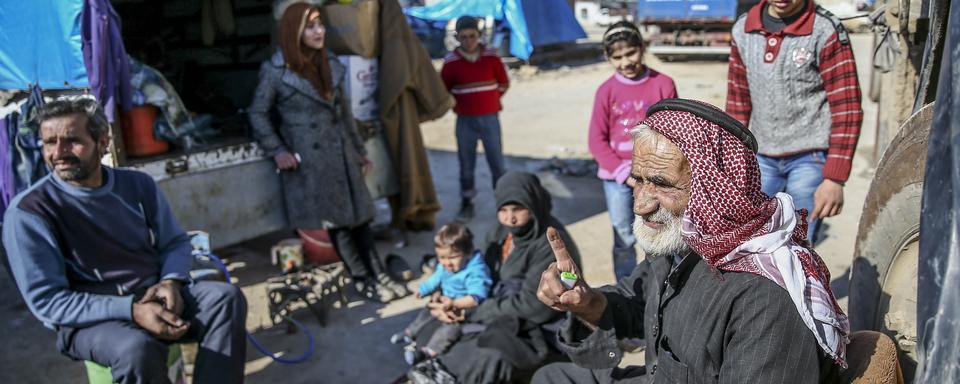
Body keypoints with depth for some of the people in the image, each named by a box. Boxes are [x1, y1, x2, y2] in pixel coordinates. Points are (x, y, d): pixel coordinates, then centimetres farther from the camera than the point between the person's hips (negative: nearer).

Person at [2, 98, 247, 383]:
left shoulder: (138, 184, 3)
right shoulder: (28, 211, -10)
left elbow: (176, 243, 12)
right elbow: (46, 301, -13)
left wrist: (170, 282, -12)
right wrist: (130, 310, -24)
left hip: (155, 298, 4)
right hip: (90, 318, -4)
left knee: (226, 298, -22)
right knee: (137, 349, -37)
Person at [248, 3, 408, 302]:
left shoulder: (330, 65, 9)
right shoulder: (276, 71, -7)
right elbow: (258, 113, -1)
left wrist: (359, 149, 16)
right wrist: (277, 151, -9)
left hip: (340, 152, 5)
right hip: (309, 158, -5)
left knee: (358, 214, 7)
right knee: (335, 221, 2)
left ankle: (378, 273, 16)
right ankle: (362, 280, 13)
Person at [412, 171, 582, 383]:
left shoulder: (551, 245, -19)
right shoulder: (500, 234, 5)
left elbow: (531, 304, -21)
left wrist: (471, 312, -17)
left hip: (532, 332, -7)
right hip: (498, 318, 7)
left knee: (488, 363, -32)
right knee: (430, 334, -4)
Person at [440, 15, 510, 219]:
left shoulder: (491, 57, -2)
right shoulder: (451, 61, -6)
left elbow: (503, 83, 11)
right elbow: (443, 90, 7)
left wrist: (489, 101, 11)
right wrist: (457, 105, 5)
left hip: (490, 119, 0)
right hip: (465, 121, 0)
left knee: (497, 162, 4)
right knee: (466, 164, 6)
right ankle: (466, 203, 17)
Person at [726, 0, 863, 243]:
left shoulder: (826, 32, -10)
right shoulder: (743, 30, 4)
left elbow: (847, 109, -11)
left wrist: (835, 179, -16)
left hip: (810, 158, -4)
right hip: (761, 158, 5)